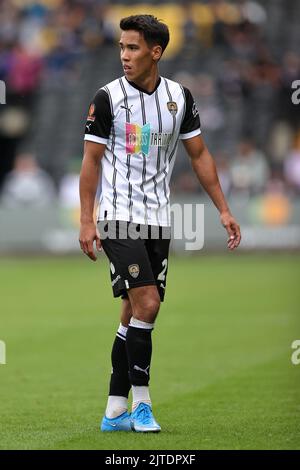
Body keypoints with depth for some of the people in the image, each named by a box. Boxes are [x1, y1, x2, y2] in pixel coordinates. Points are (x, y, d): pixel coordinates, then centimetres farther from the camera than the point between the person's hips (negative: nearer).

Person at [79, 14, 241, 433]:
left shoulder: (179, 96, 5)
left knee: (135, 312, 6)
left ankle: (115, 412, 11)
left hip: (158, 219, 5)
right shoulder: (108, 97, -6)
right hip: (119, 217, -5)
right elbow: (91, 160, -3)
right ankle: (141, 402, -7)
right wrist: (86, 221, -9)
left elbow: (199, 155, 13)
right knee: (146, 303, -17)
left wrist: (223, 210, 8)